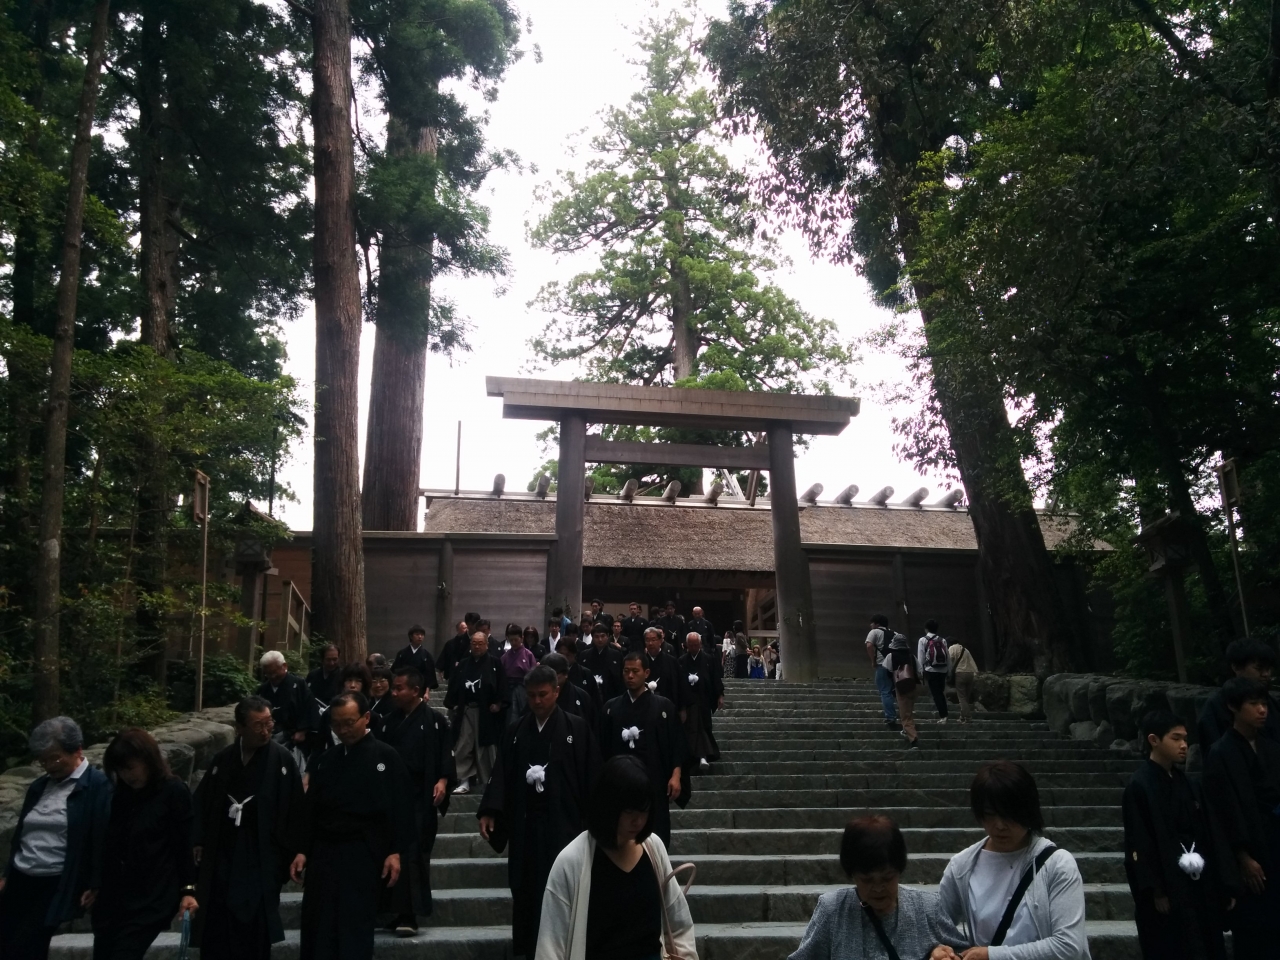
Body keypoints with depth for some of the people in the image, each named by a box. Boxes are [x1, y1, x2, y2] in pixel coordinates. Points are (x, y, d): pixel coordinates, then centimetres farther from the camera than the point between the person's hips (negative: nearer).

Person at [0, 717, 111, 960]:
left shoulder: (98, 786, -11)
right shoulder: (38, 786, 12)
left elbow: (103, 838, -13)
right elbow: (21, 833, 19)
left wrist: (95, 885, -14)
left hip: (56, 886, -7)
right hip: (20, 880, 7)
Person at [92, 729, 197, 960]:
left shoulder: (174, 792, -6)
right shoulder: (119, 795, 10)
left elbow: (187, 844, -6)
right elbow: (108, 845, 19)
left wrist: (188, 889, -10)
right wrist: (94, 886, 20)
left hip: (150, 899, -6)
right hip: (112, 898, 6)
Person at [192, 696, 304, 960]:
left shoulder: (282, 759, -6)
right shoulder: (222, 759, 5)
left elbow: (294, 810, -6)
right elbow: (201, 801, 12)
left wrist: (291, 855, -9)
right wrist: (198, 842, 4)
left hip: (261, 859, -3)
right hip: (220, 855, 4)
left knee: (252, 929, -1)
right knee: (215, 931, 7)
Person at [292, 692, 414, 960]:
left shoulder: (385, 757, -3)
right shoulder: (326, 760, 12)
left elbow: (401, 808, -6)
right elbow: (310, 809, 14)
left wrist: (396, 852, -11)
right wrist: (303, 850, 7)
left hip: (362, 856, -5)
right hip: (323, 853, 5)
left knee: (355, 932, -1)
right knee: (319, 931, 6)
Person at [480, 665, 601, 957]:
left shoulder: (578, 728, 0)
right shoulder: (515, 731, 9)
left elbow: (591, 775, -2)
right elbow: (501, 774, 5)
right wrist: (489, 811, -6)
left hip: (564, 823, -3)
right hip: (524, 824, 3)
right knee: (527, 893, 8)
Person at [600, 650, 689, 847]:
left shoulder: (664, 706, 2)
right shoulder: (611, 707, 8)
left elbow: (677, 744, -1)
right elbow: (604, 747, 8)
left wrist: (675, 775, -10)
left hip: (654, 782, -2)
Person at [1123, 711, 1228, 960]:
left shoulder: (1182, 781, 8)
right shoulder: (1139, 786, -15)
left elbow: (1199, 831, 13)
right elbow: (1140, 844, -16)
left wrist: (1212, 877, 11)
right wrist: (1156, 891, -16)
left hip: (1196, 883, 7)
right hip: (1166, 888, -7)